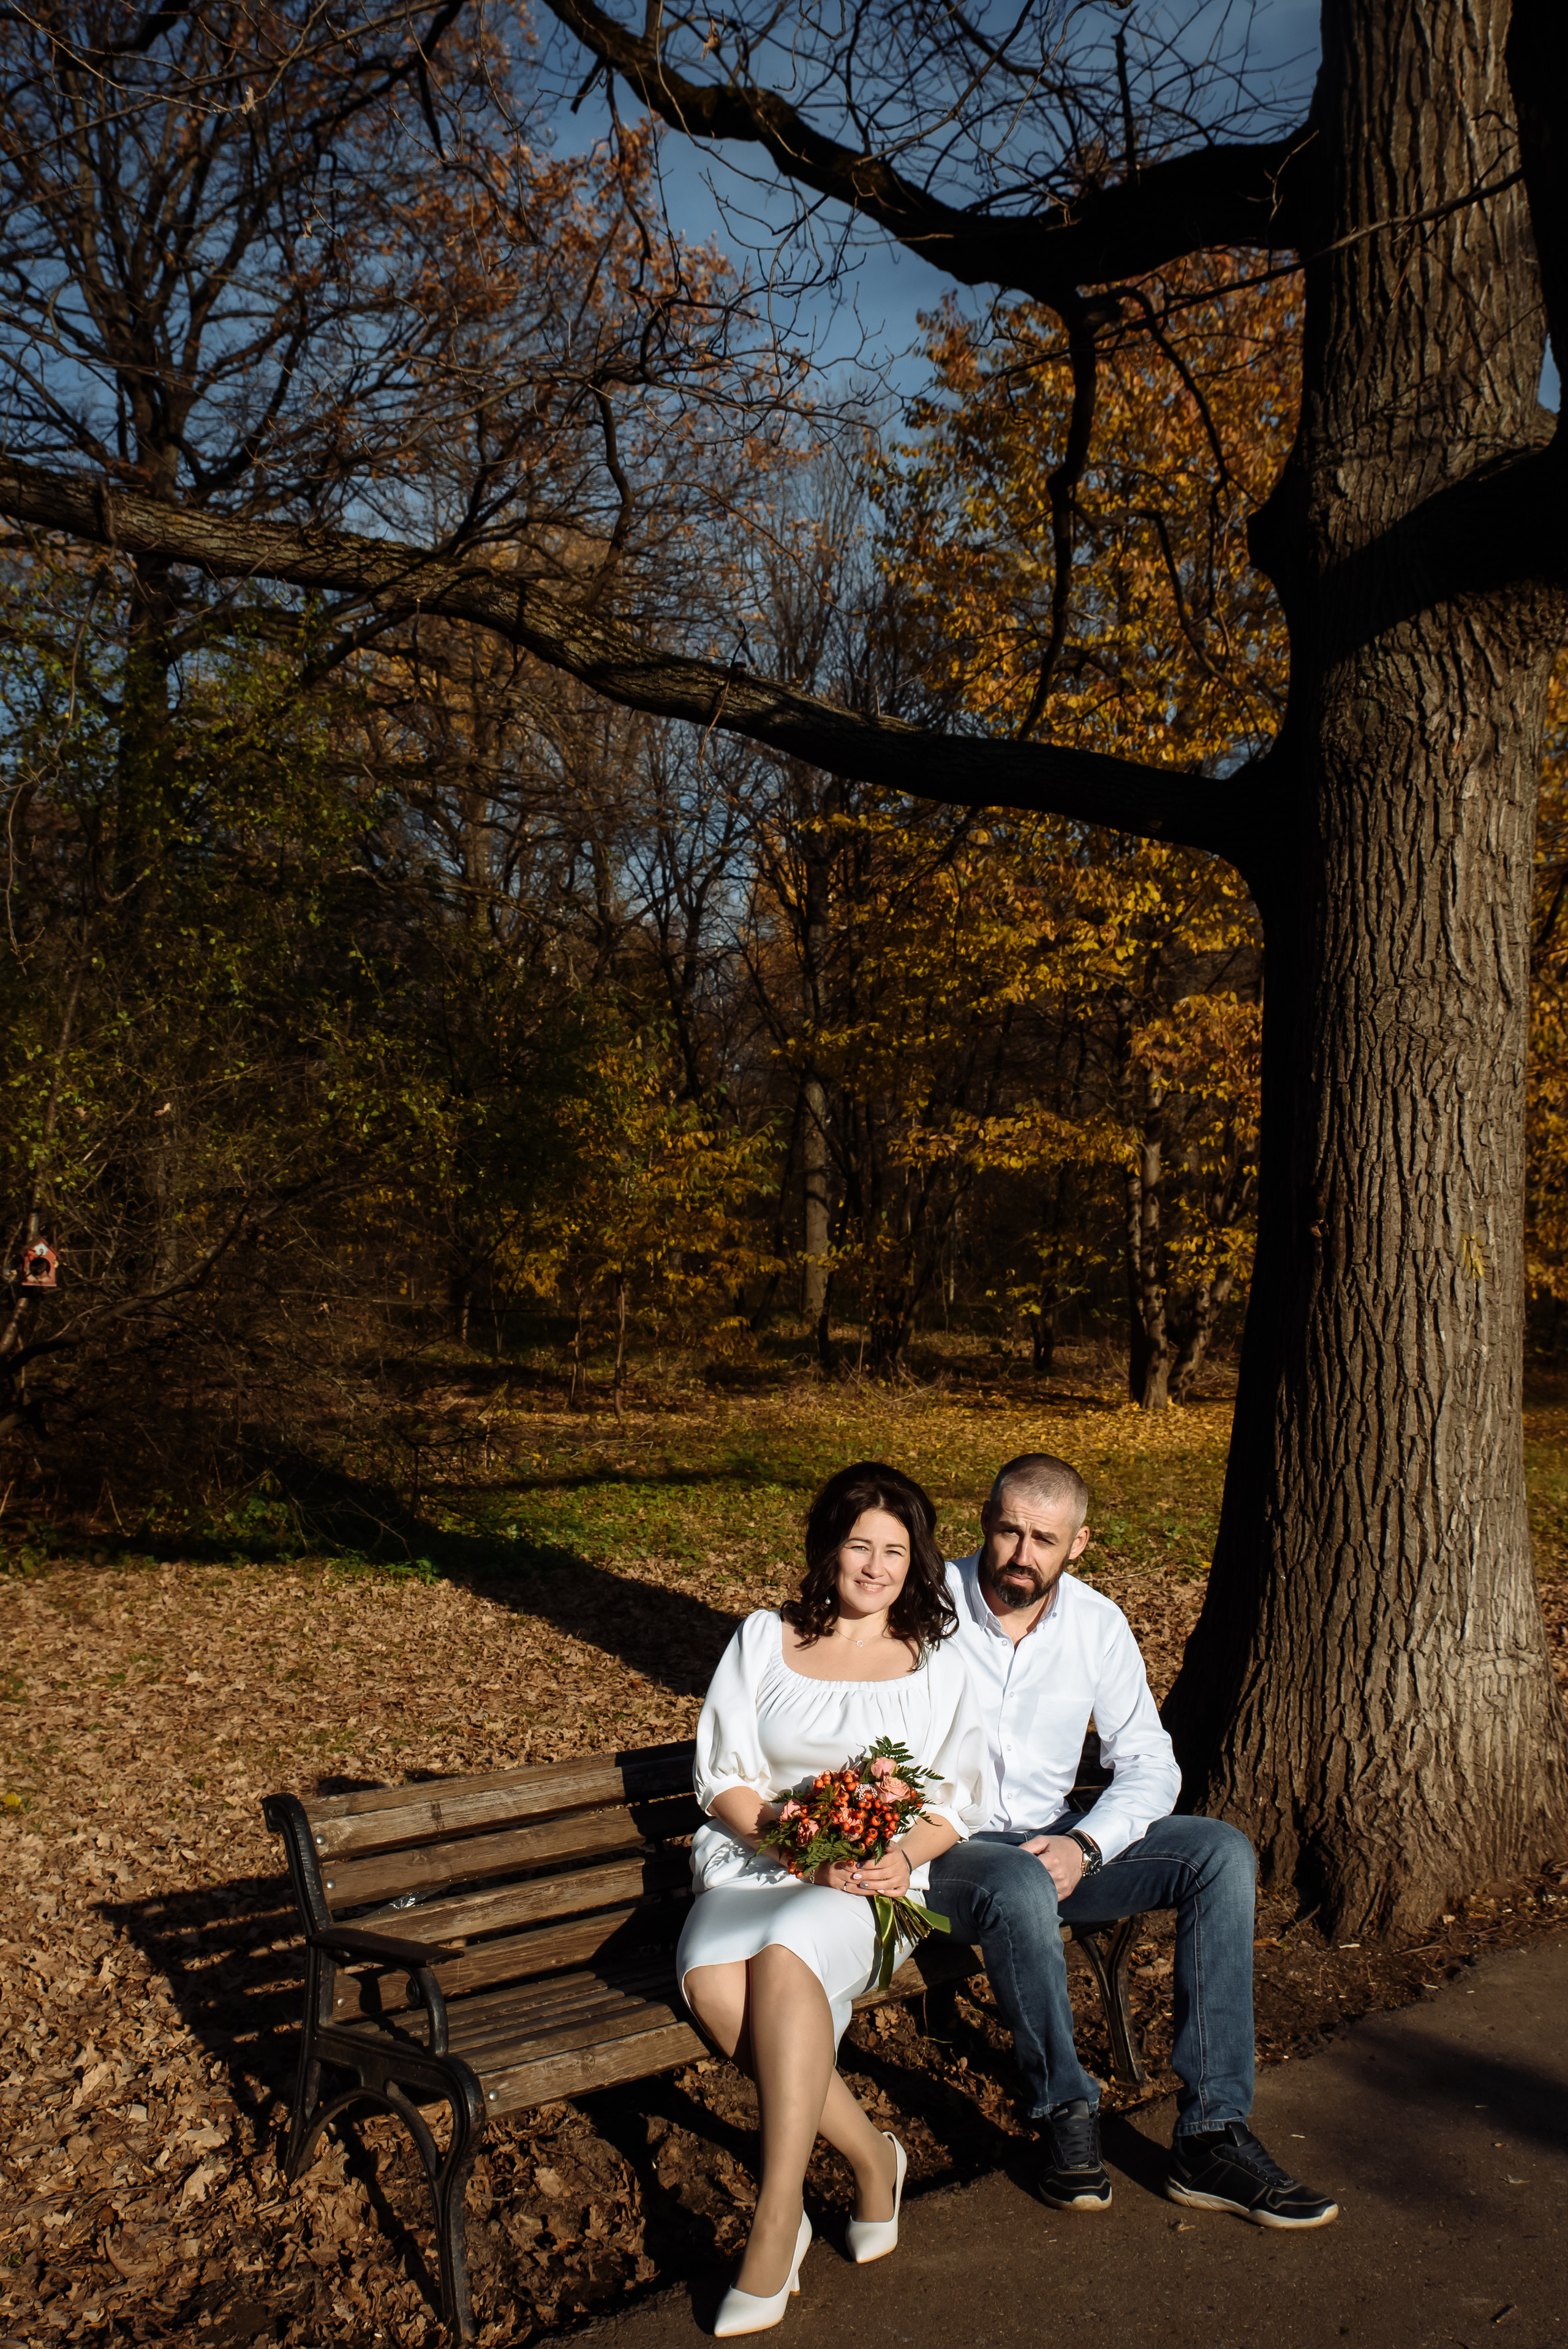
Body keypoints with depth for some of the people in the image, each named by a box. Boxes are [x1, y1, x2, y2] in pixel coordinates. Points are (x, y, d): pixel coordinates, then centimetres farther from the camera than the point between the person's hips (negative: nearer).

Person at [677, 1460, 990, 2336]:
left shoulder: (935, 1662, 12)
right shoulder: (763, 1640, 11)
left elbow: (960, 1796, 10)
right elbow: (724, 1777, 6)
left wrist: (904, 1853, -11)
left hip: (878, 1878, -2)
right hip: (756, 1855, 2)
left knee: (784, 1957, -36)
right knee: (712, 1975, -33)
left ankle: (775, 2232, -28)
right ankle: (871, 2156, -14)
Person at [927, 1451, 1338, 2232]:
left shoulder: (1097, 1623, 0)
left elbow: (1150, 1765, 1)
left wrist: (1084, 1845, -17)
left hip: (1054, 1846, 5)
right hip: (946, 1849, -4)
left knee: (1221, 1852, -15)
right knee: (1021, 1887, -38)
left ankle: (1212, 2136, -15)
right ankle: (1065, 2115, -14)